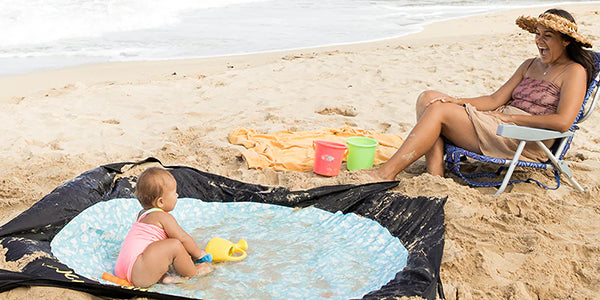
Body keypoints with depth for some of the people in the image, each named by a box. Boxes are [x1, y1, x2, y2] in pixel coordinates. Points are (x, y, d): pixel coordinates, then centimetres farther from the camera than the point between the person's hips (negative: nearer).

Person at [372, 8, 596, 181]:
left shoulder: (574, 71, -1)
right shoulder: (530, 65, 22)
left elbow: (563, 122, -16)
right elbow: (495, 100, 15)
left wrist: (509, 116, -14)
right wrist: (457, 102, -2)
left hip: (526, 141, -9)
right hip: (498, 122, 9)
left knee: (438, 110, -21)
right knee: (428, 98, -7)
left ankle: (386, 174, -21)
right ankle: (435, 177, -23)